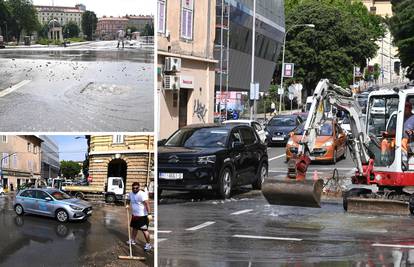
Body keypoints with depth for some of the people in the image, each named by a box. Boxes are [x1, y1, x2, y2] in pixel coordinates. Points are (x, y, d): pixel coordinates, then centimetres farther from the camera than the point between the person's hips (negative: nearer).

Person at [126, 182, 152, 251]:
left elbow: (147, 203, -28)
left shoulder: (142, 194, -21)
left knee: (144, 230, -8)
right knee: (134, 228, 22)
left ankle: (148, 244, 1)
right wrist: (127, 204, 8)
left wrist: (149, 214, -34)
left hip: (142, 216, -8)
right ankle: (132, 240, 40)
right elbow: (128, 199, 28)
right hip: (134, 215, 8)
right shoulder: (131, 194, 6)